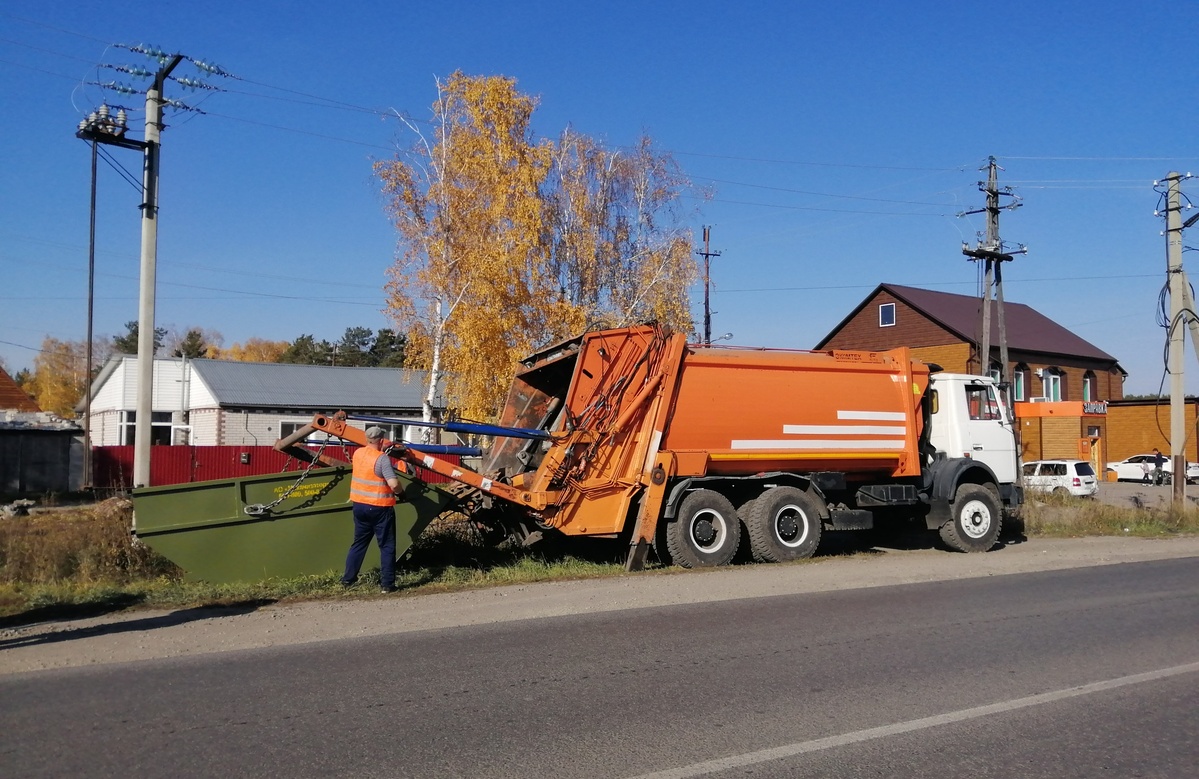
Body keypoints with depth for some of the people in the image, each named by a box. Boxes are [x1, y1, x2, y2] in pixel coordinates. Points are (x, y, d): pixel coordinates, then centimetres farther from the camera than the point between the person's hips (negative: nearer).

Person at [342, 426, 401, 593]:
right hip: (380, 508, -6)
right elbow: (394, 484, -25)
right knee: (387, 546, 4)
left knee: (359, 542, 20)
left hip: (360, 505, 7)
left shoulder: (358, 453, 2)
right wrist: (399, 488, -5)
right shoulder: (382, 458, -19)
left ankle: (348, 578, 23)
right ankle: (388, 584, 4)